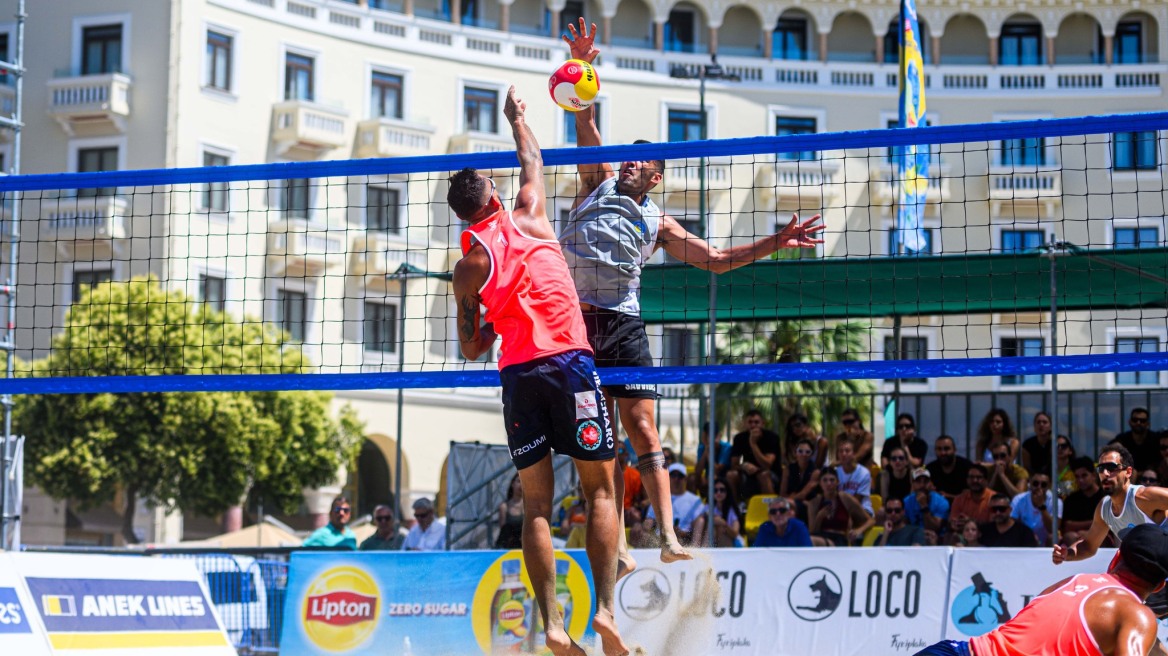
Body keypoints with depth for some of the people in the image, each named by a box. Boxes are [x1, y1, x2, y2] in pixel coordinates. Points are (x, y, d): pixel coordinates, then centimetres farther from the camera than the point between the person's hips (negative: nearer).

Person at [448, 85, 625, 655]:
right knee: (600, 487, 3)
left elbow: (471, 350, 13)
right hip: (569, 361, -2)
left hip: (517, 373, 2)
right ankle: (605, 607, -10)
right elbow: (533, 163, 29)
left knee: (536, 501, 4)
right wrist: (516, 116, 44)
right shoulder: (528, 219, 9)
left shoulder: (467, 266, 10)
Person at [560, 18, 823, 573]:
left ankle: (668, 538, -8)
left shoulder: (657, 223, 17)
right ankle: (617, 547, -1)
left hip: (622, 323, 1)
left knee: (641, 429, -6)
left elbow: (715, 259, 18)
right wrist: (582, 66, -6)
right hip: (575, 319, -1)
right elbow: (586, 125, 5)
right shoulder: (599, 183, 15)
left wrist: (774, 243, 11)